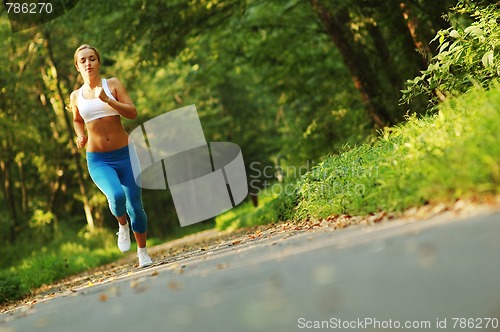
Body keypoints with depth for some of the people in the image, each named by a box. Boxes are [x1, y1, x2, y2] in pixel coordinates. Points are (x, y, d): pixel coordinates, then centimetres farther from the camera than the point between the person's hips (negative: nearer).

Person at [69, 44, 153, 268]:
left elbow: (133, 113, -7)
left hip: (124, 154, 0)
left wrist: (108, 100, -20)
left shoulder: (112, 84, 1)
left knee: (135, 205, 2)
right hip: (97, 160, 0)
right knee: (116, 195, -28)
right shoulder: (76, 96, 7)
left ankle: (143, 253, 24)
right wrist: (80, 136, 7)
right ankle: (122, 225, 7)